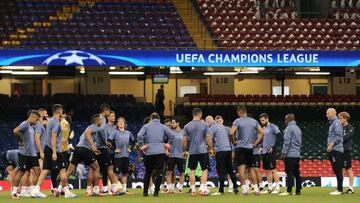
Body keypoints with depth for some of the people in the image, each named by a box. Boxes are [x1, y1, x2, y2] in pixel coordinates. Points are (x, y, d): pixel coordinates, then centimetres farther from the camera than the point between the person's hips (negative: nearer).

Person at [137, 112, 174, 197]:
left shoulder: (146, 126, 5)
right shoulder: (163, 127, 8)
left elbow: (139, 136, -9)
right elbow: (171, 136, 5)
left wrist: (143, 145, 1)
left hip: (149, 152, 1)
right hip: (160, 152, -1)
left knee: (148, 172, 13)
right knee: (159, 172, 1)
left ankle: (145, 191, 13)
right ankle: (156, 191, -7)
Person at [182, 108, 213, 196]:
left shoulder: (187, 126, 2)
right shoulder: (204, 125, -2)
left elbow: (184, 140, 4)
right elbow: (209, 138, -2)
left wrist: (184, 151, 15)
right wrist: (211, 148, 10)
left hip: (192, 151, 2)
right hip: (203, 151, -2)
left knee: (192, 170, 9)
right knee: (204, 170, 4)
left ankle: (193, 190, 8)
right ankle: (202, 189, -9)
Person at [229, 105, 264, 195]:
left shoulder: (237, 121, -6)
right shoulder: (254, 121, 7)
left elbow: (231, 132, -18)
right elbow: (262, 133, 5)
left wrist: (234, 140, -1)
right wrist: (255, 143, 9)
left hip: (240, 147, -4)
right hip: (250, 147, 4)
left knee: (241, 168, -3)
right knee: (251, 168, 11)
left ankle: (244, 188, -9)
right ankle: (256, 189, 6)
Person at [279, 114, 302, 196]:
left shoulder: (289, 128, -8)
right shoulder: (298, 128, 18)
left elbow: (287, 142, -14)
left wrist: (284, 153, -11)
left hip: (290, 154, -8)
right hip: (297, 154, 8)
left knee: (290, 173, -10)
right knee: (297, 173, 8)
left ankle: (289, 190, -13)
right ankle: (298, 190, 7)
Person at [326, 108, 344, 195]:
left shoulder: (336, 123, -9)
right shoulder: (332, 123, 21)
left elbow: (339, 136, -18)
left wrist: (332, 144, -21)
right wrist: (330, 146, 16)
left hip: (336, 149, -10)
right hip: (333, 150, 10)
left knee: (338, 170, -11)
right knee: (336, 170, 11)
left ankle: (339, 190, -12)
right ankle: (339, 188, 14)